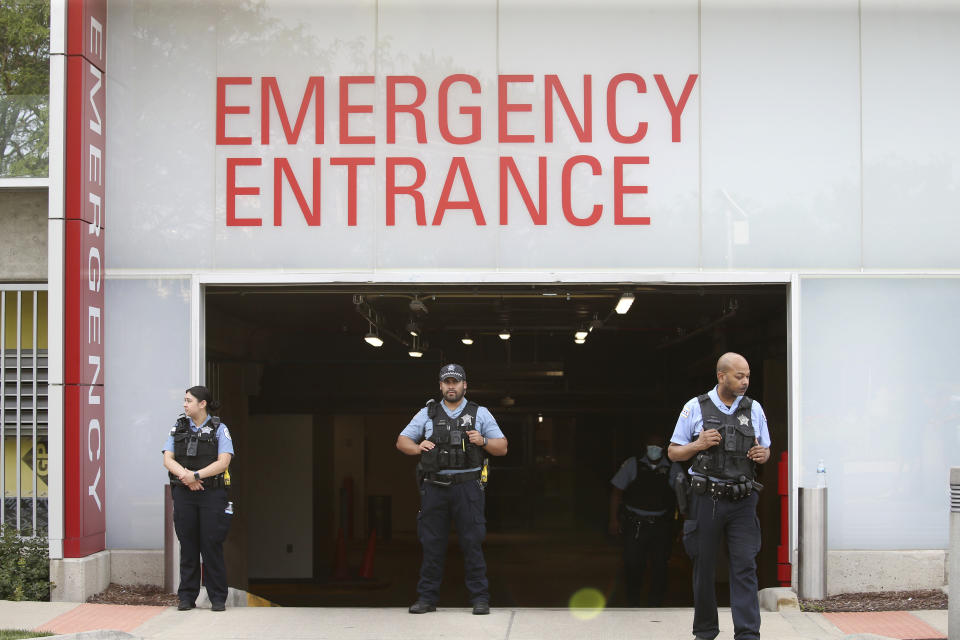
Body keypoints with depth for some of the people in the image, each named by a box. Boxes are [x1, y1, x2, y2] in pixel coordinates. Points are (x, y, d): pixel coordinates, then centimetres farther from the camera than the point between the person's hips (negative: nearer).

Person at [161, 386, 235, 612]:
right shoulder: (178, 428, 11)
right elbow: (168, 460, 2)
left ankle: (218, 598, 3)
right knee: (188, 546, 3)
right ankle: (187, 597, 9)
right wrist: (186, 476, -15)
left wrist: (196, 475, -18)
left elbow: (223, 462, -9)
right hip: (183, 494, 3)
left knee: (212, 546, -3)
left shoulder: (219, 429, 2)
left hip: (212, 493, -2)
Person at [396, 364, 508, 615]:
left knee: (472, 542, -4)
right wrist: (418, 447, -5)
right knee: (432, 543, 3)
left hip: (467, 487, -1)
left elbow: (502, 448, 9)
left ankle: (480, 598, 0)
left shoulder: (479, 413, 10)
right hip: (434, 487, 2)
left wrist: (483, 441, -10)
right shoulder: (427, 414, 12)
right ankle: (427, 597, 9)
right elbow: (401, 441, 15)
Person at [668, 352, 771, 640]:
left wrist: (763, 454, -5)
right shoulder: (696, 408, 1)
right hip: (707, 498, -1)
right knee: (704, 567, 6)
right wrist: (698, 445, -14)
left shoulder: (754, 409, 9)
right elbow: (673, 452, 5)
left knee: (745, 567, -6)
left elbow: (765, 449, 19)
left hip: (742, 500, 1)